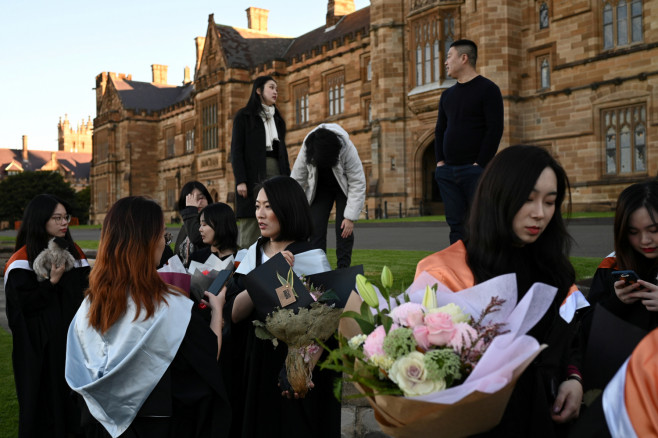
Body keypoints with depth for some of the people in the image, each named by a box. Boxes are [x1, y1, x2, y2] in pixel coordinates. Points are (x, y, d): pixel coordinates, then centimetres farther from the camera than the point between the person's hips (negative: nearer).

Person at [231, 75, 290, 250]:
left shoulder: (277, 119, 21)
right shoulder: (244, 116, 4)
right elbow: (236, 149, -4)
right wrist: (240, 180, -14)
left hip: (276, 171, 5)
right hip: (253, 173, -5)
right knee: (251, 222, -9)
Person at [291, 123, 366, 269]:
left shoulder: (347, 149, -34)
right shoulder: (305, 152, -27)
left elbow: (357, 184, -27)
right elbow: (296, 182, -16)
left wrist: (351, 217, -28)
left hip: (344, 188, -2)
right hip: (320, 188, 2)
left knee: (343, 228, -13)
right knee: (315, 226, -10)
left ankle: (343, 268, -6)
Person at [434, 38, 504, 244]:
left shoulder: (487, 89, -3)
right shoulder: (447, 94, 18)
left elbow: (495, 129, -10)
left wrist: (480, 164, -16)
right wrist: (440, 160, 6)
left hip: (475, 170, -6)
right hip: (447, 171, 6)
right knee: (456, 224, 6)